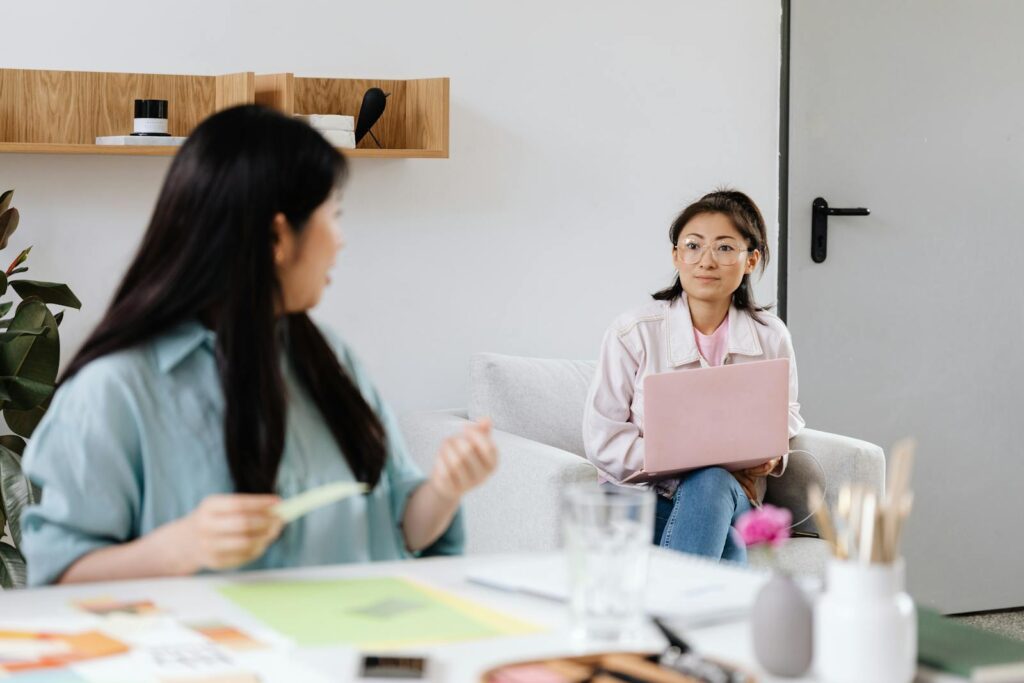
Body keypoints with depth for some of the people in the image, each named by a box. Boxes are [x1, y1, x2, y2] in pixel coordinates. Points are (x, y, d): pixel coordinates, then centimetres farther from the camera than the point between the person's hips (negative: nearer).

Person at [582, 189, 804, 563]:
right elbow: (602, 440, -6)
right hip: (644, 497, -3)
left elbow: (786, 413, 21)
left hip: (729, 495, 3)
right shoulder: (633, 333, -5)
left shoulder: (771, 337, 4)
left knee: (711, 483, -36)